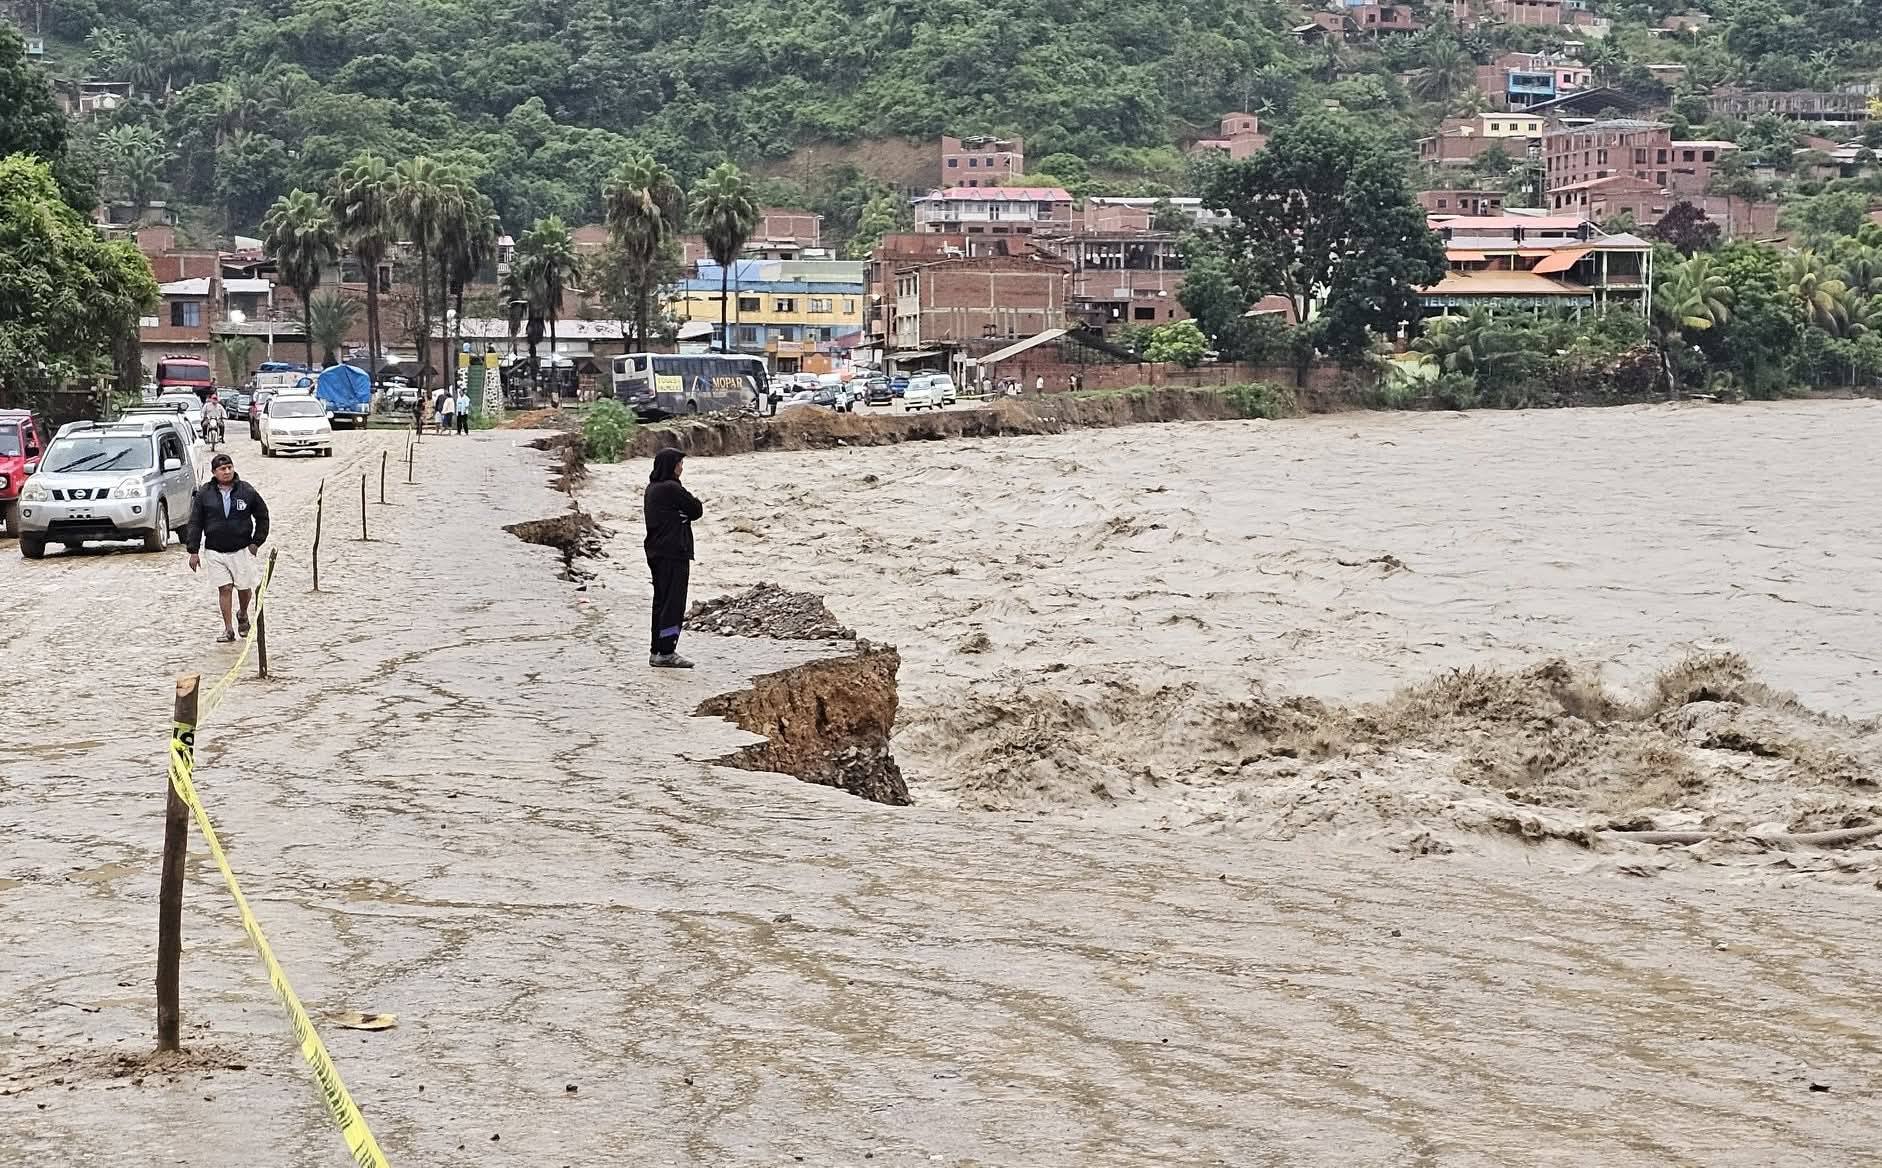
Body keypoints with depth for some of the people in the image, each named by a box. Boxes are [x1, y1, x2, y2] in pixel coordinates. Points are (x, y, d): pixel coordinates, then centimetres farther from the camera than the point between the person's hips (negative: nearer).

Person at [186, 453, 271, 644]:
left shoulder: (247, 491, -2)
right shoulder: (204, 494, -1)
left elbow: (262, 517, 9)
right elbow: (195, 523, 3)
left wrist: (256, 542, 3)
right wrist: (194, 551, -2)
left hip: (242, 549, 0)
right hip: (215, 551, 0)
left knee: (244, 588, 8)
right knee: (224, 589, -2)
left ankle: (243, 615, 38)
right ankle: (228, 629, 6)